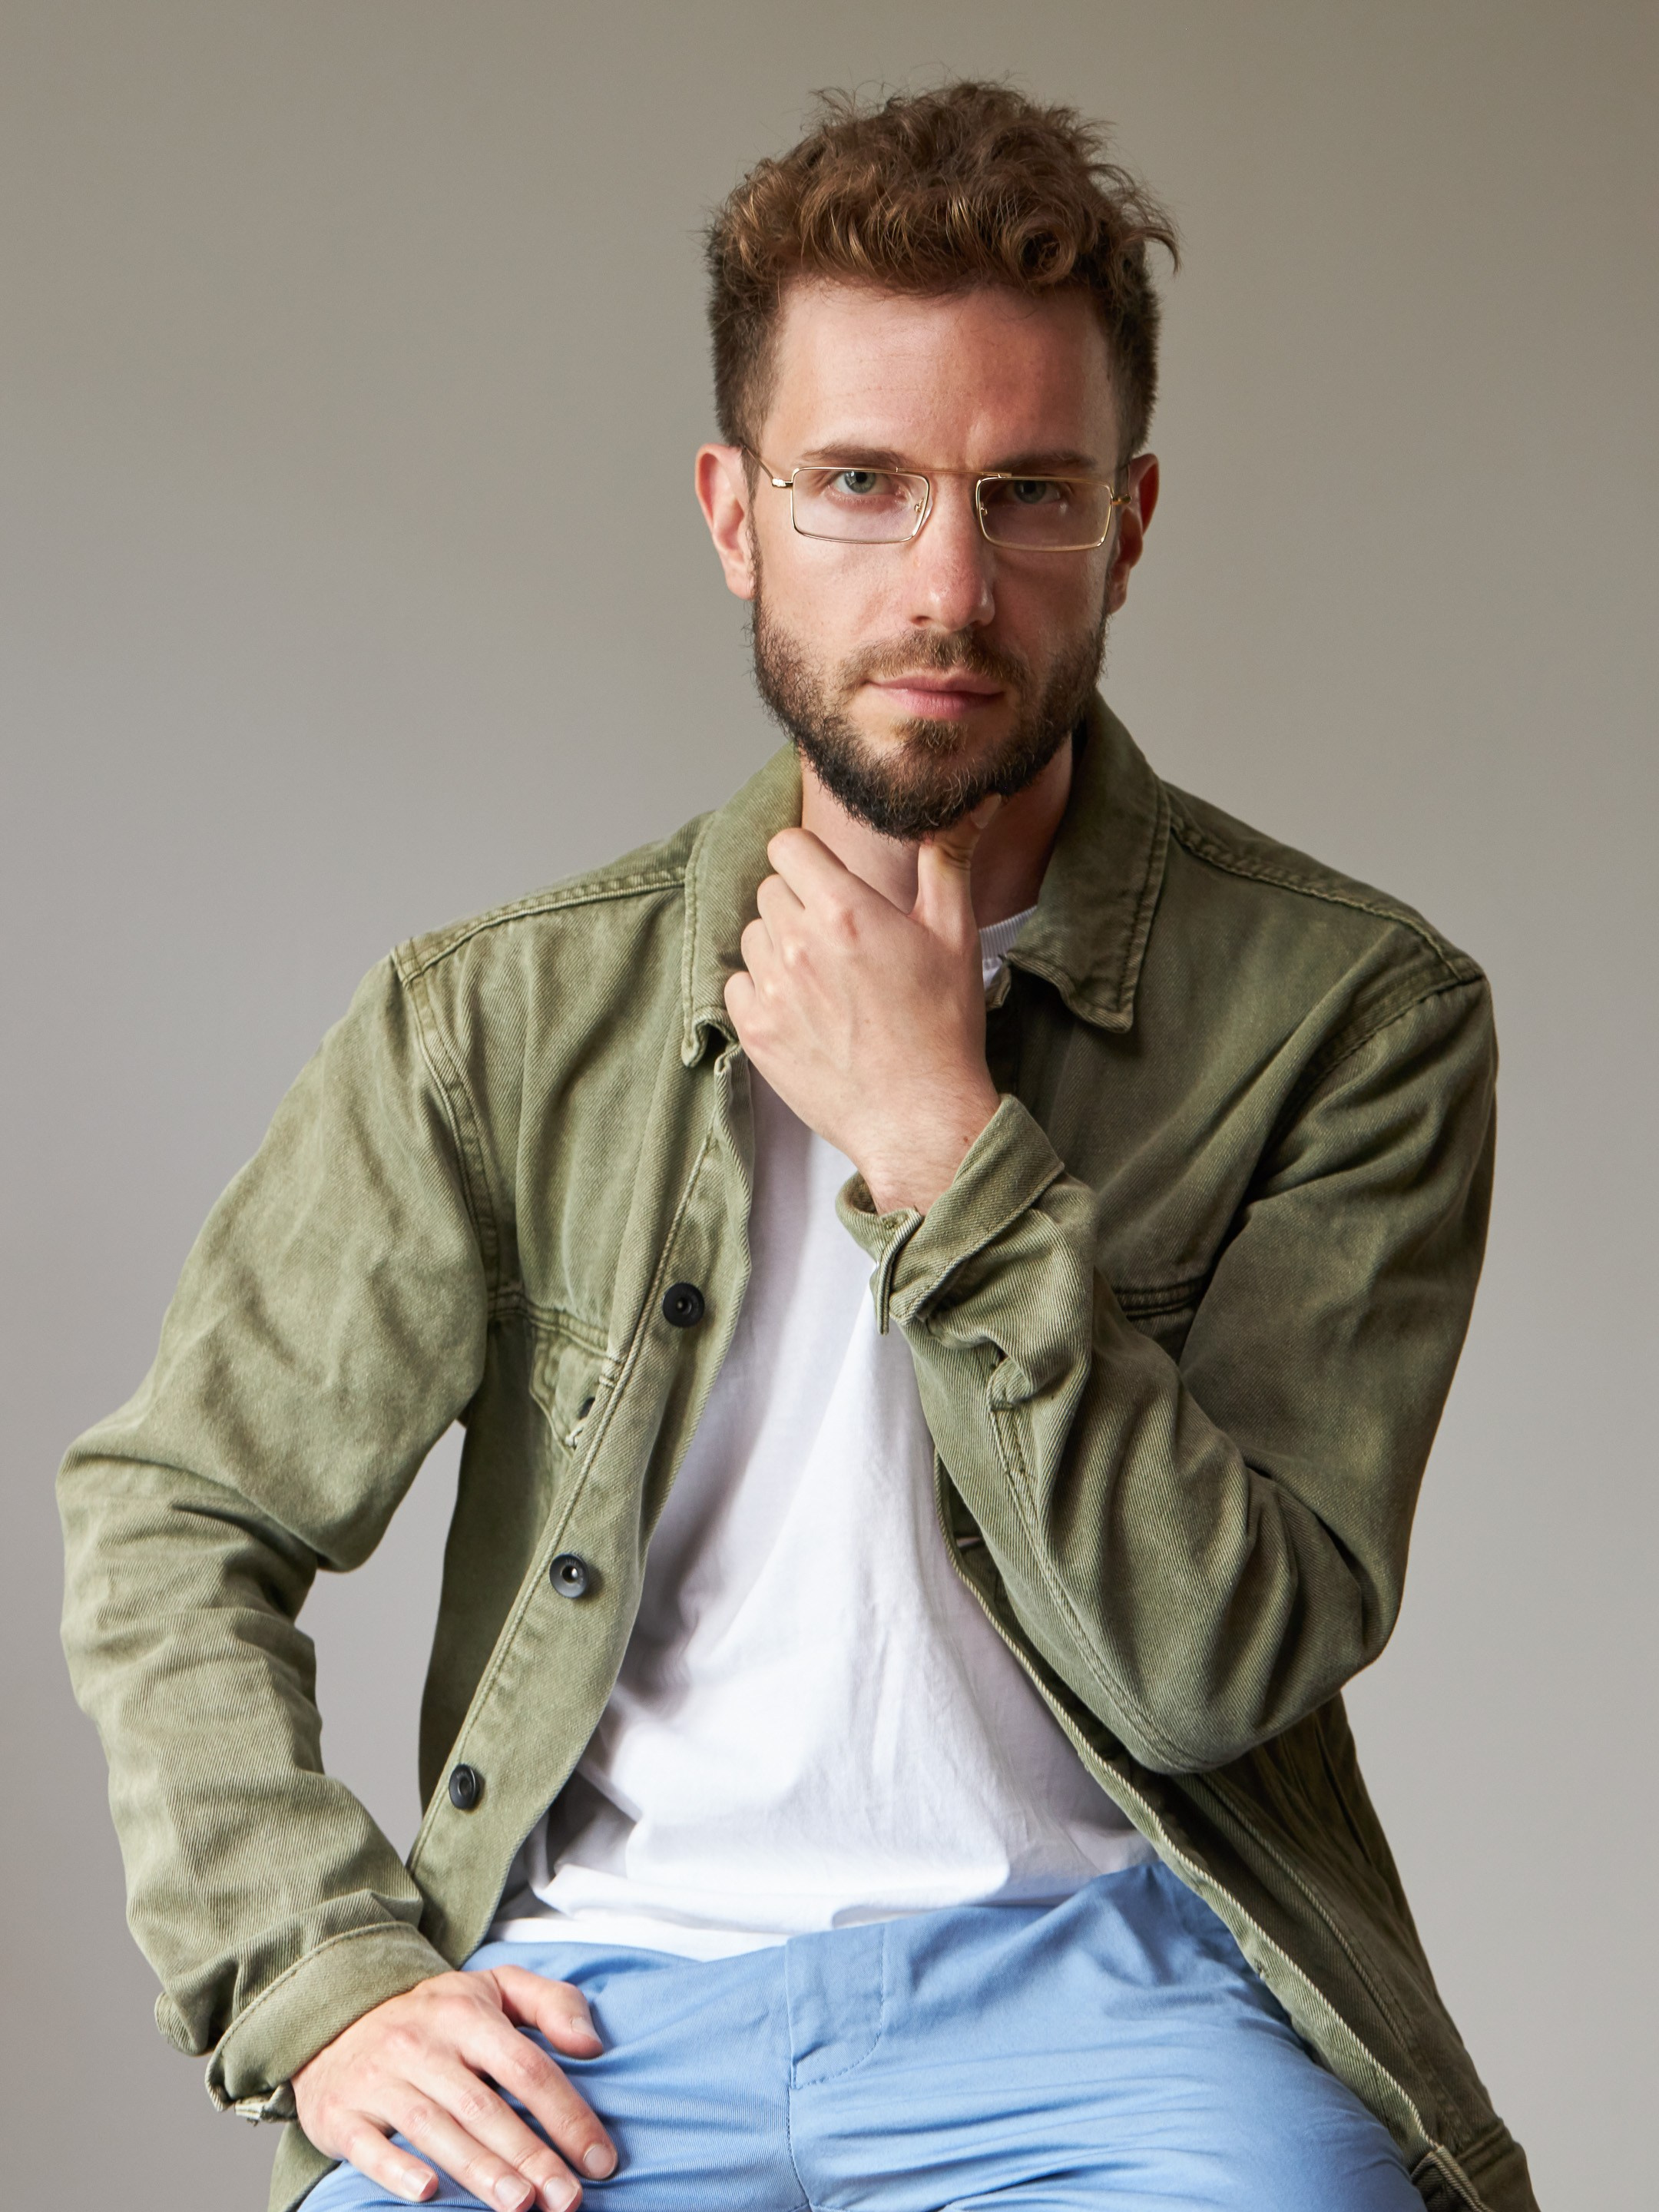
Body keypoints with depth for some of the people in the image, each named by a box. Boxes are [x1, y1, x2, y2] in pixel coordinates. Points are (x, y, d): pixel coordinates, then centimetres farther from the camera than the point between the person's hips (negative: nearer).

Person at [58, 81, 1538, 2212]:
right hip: (603, 1993, 1)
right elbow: (169, 1519, 11)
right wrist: (326, 1980, -3)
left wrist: (942, 1147, -14)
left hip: (1090, 1971, -1)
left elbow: (1214, 1662, -7)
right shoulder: (507, 1019, 6)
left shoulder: (1352, 1012, 0)